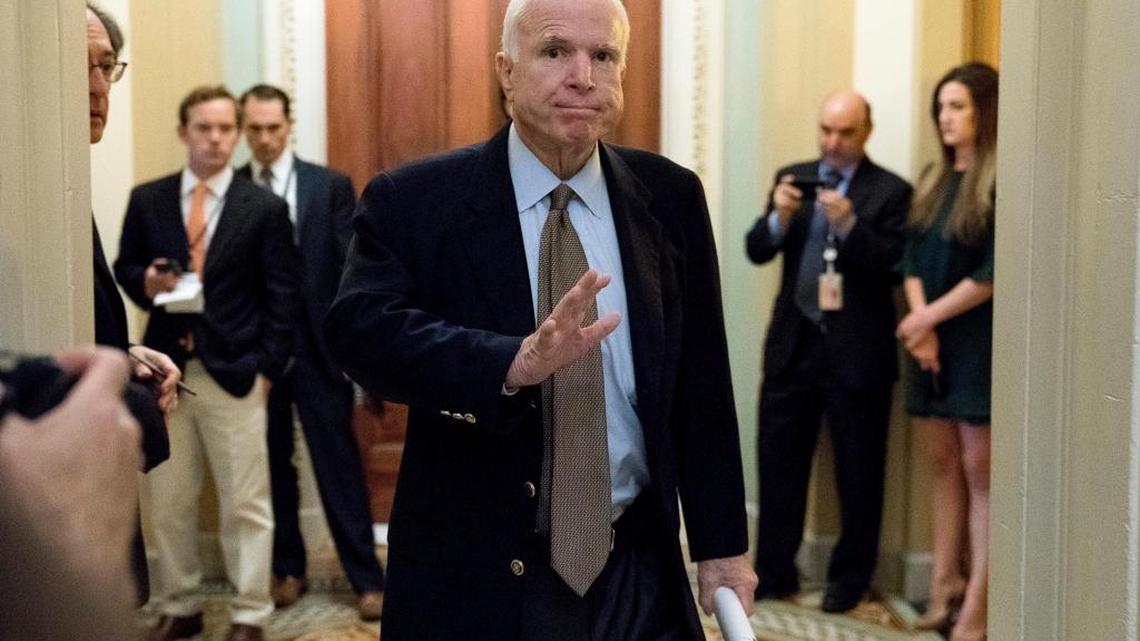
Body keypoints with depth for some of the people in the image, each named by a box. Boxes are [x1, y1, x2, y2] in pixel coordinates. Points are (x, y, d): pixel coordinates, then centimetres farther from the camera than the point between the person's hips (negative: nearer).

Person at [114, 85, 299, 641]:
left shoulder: (265, 208, 0)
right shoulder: (146, 200, 6)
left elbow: (281, 298, 0)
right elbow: (124, 267, 15)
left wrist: (266, 367, -6)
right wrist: (145, 283, -8)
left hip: (235, 373, -2)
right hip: (166, 369, 3)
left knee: (245, 503, 2)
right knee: (168, 501, 10)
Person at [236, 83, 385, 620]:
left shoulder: (331, 186, 1)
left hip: (318, 348, -1)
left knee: (338, 464, 2)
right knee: (270, 464, 10)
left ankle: (366, 577, 10)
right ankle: (287, 568, 25)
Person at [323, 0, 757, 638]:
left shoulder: (671, 198, 2)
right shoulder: (413, 202, -6)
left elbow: (701, 385, 3)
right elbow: (360, 328, -23)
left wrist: (722, 543, 5)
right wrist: (515, 363, -37)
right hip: (475, 578, -2)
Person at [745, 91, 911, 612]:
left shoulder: (891, 192, -4)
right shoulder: (793, 178, 9)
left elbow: (891, 268, -12)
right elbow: (757, 251, 4)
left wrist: (848, 225, -25)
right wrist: (779, 217, -16)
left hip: (857, 353, -4)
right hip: (793, 345, 4)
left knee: (857, 471, 6)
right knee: (778, 460, 8)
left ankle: (850, 579, 21)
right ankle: (774, 572, 20)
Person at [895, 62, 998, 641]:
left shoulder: (1001, 182, -9)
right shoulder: (934, 181, 13)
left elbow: (995, 273, -15)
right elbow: (913, 260, 8)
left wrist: (928, 319, -11)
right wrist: (920, 326, -7)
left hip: (981, 343, -7)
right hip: (931, 342, 7)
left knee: (980, 473, -4)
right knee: (943, 464, 10)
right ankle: (945, 581, 19)